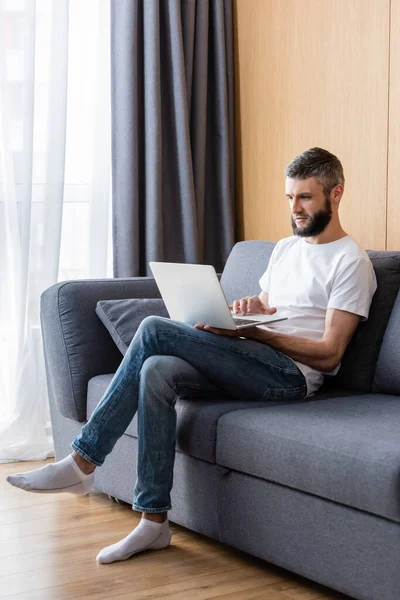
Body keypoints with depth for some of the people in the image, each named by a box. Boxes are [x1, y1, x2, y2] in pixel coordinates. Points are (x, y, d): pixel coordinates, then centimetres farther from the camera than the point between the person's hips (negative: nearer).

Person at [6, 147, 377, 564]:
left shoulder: (350, 261, -2)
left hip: (293, 374, -8)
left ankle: (82, 460, -14)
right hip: (254, 367, 8)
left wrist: (254, 332, -18)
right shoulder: (286, 248, 24)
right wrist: (250, 307, 3)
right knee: (156, 372, -24)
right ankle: (153, 521, -21)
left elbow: (329, 354, -10)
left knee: (155, 330, -22)